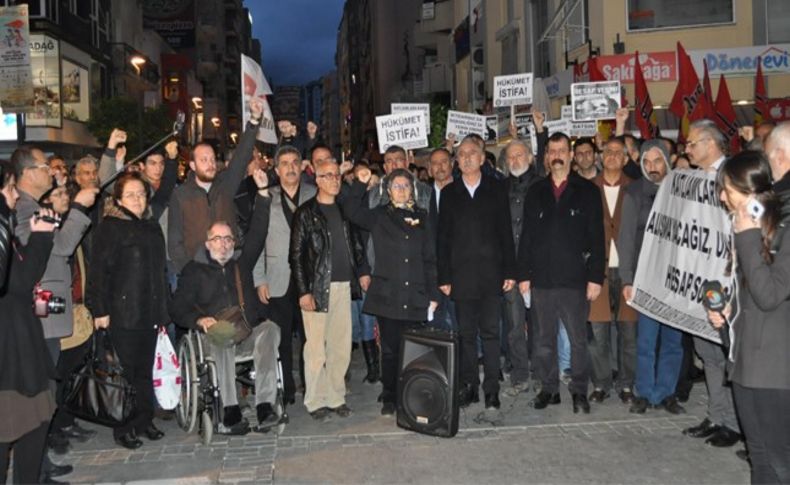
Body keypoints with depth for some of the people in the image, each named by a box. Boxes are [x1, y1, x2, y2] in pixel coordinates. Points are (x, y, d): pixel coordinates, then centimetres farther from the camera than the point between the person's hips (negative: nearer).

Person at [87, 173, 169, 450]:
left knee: (145, 369, 9)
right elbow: (99, 271, -9)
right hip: (122, 312, -5)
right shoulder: (109, 228, -3)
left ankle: (144, 421, 20)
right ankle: (124, 427, 12)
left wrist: (163, 311, 15)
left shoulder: (152, 227, 16)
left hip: (150, 311, 5)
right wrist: (100, 310, -15)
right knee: (127, 370, 1)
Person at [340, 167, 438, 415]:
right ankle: (389, 399, 17)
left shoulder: (421, 218, 13)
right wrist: (361, 184, -14)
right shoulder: (379, 216, 8)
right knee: (390, 349, 4)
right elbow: (351, 211, -7)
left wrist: (433, 293, 6)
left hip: (414, 296, 2)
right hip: (387, 295, -2)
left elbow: (430, 259, 11)